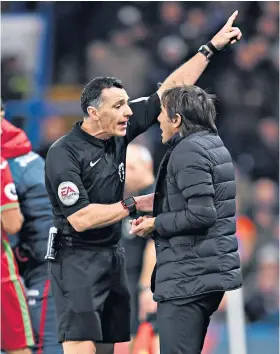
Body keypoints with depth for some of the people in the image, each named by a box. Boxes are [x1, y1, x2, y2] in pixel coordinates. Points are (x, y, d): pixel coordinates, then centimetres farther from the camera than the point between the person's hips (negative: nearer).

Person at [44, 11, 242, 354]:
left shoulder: (119, 133, 3)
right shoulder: (64, 153, -16)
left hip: (112, 255, 7)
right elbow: (81, 218, -21)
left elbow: (168, 91, 8)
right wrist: (134, 206, -15)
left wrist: (211, 48, 10)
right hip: (77, 258, -7)